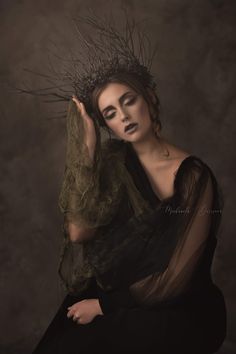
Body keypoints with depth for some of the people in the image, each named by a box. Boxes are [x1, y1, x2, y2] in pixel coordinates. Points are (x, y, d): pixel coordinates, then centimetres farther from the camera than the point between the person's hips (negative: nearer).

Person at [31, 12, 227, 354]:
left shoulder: (194, 177, -13)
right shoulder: (112, 160, -1)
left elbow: (175, 279, -12)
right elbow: (78, 231, -14)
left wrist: (103, 305, -9)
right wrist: (88, 146, -15)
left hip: (175, 311, -3)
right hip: (105, 293, 4)